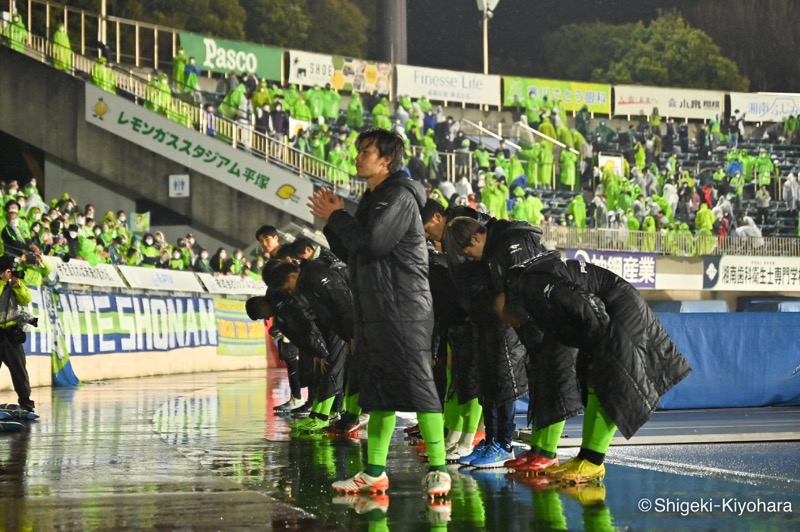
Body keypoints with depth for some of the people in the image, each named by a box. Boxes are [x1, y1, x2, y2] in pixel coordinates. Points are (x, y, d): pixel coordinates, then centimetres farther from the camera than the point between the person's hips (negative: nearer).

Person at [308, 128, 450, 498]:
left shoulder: (400, 197, -10)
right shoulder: (372, 199, 20)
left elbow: (373, 242, -22)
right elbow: (351, 253, 22)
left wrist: (338, 217, -8)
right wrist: (332, 220, 8)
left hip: (405, 309, -10)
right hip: (373, 310, 10)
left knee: (417, 384, -11)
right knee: (378, 390, 11)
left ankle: (438, 470, -11)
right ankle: (374, 472, 15)